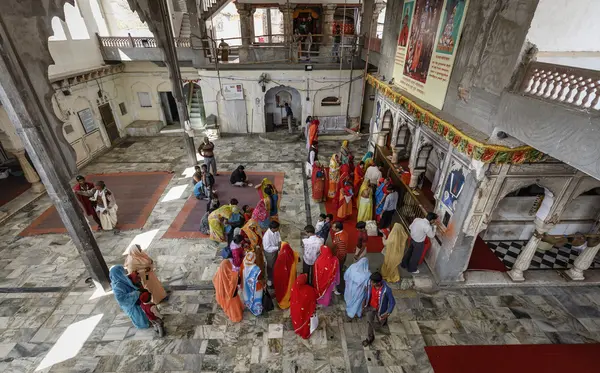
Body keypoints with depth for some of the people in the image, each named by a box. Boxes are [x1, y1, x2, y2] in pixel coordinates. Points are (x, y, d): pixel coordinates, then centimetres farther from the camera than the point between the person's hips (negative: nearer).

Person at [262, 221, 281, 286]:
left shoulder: (276, 231, -18)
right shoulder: (267, 236, -40)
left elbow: (278, 236, 4)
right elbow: (267, 248, -31)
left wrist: (279, 242, -14)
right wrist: (277, 247, -31)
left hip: (275, 250, 7)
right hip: (269, 252, -7)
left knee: (275, 264, 29)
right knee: (270, 265, 18)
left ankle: (273, 275, 57)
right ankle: (270, 279, 44)